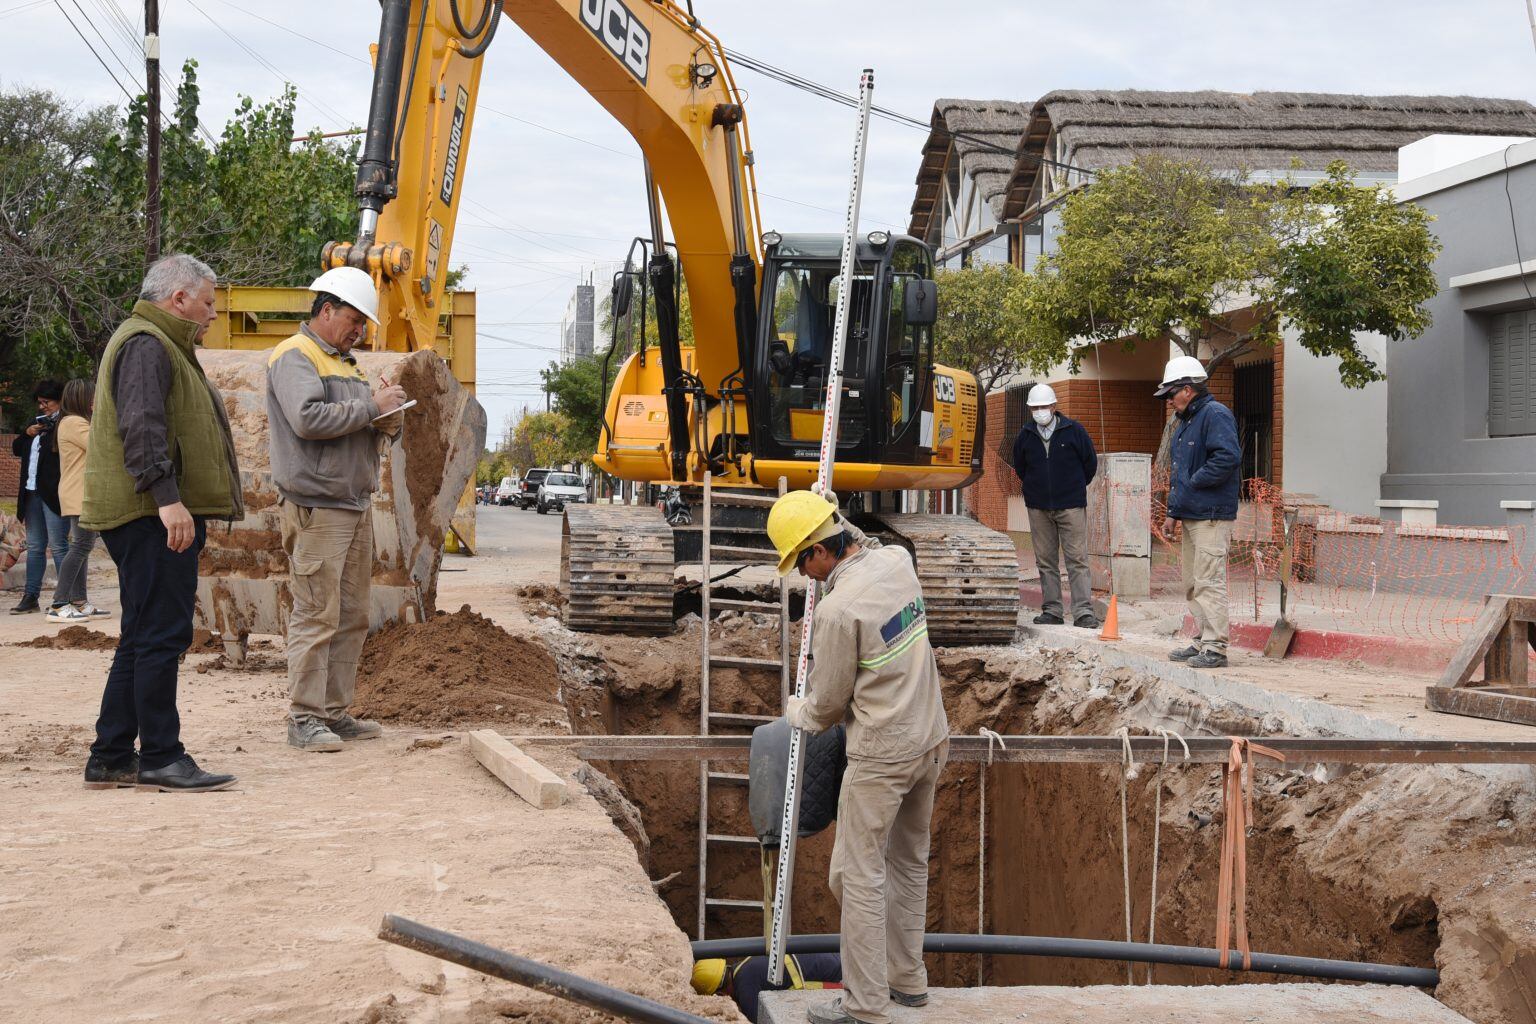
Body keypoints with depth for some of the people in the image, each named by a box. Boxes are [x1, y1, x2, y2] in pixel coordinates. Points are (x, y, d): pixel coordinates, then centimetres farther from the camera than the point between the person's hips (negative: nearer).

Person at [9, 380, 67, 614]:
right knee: (35, 547, 9)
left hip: (53, 494, -8)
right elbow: (16, 449, 22)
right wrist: (28, 433, 6)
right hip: (33, 493, 8)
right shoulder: (37, 422, 19)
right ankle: (31, 597, 12)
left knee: (58, 546, -7)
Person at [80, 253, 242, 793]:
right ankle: (160, 758, -6)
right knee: (161, 634, -9)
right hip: (154, 517, -11)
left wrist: (178, 503, 32)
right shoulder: (145, 344, -10)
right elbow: (141, 427, -22)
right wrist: (167, 498, -28)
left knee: (143, 638, 12)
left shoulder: (161, 345, 25)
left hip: (159, 517, 11)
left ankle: (110, 758, 16)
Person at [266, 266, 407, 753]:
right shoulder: (294, 357, -6)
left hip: (357, 506, 9)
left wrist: (389, 422, 3)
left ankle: (335, 713, 16)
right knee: (316, 616, -9)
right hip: (317, 507, -9)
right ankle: (304, 718, -4)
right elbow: (308, 419, -22)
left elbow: (365, 423, 26)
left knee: (352, 617, 10)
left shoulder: (346, 361, 23)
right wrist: (370, 407, -15)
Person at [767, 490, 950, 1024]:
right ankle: (907, 979, 31)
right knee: (909, 864, 20)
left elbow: (828, 704, -9)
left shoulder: (838, 608, -22)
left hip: (882, 755, -9)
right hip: (930, 740, 9)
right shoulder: (897, 560, -1)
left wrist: (796, 712, 11)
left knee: (859, 874, 0)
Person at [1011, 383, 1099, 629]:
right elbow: (1020, 467, 22)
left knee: (1077, 560, -7)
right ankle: (1051, 611, 11)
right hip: (1038, 507, 3)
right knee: (1045, 561, 6)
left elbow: (1090, 462, 8)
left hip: (1071, 506, -3)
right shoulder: (1025, 435, 6)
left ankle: (1083, 611, -8)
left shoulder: (1073, 430, -3)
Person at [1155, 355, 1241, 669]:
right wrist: (1172, 513, 19)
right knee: (1193, 584, 14)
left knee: (1209, 583, -11)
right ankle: (1201, 642, 22)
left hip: (1211, 517, -10)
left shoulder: (1215, 414, -11)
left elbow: (1228, 457, -24)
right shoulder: (1184, 422, 20)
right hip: (1190, 515, 10)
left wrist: (1193, 482, -15)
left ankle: (1215, 648, -10)